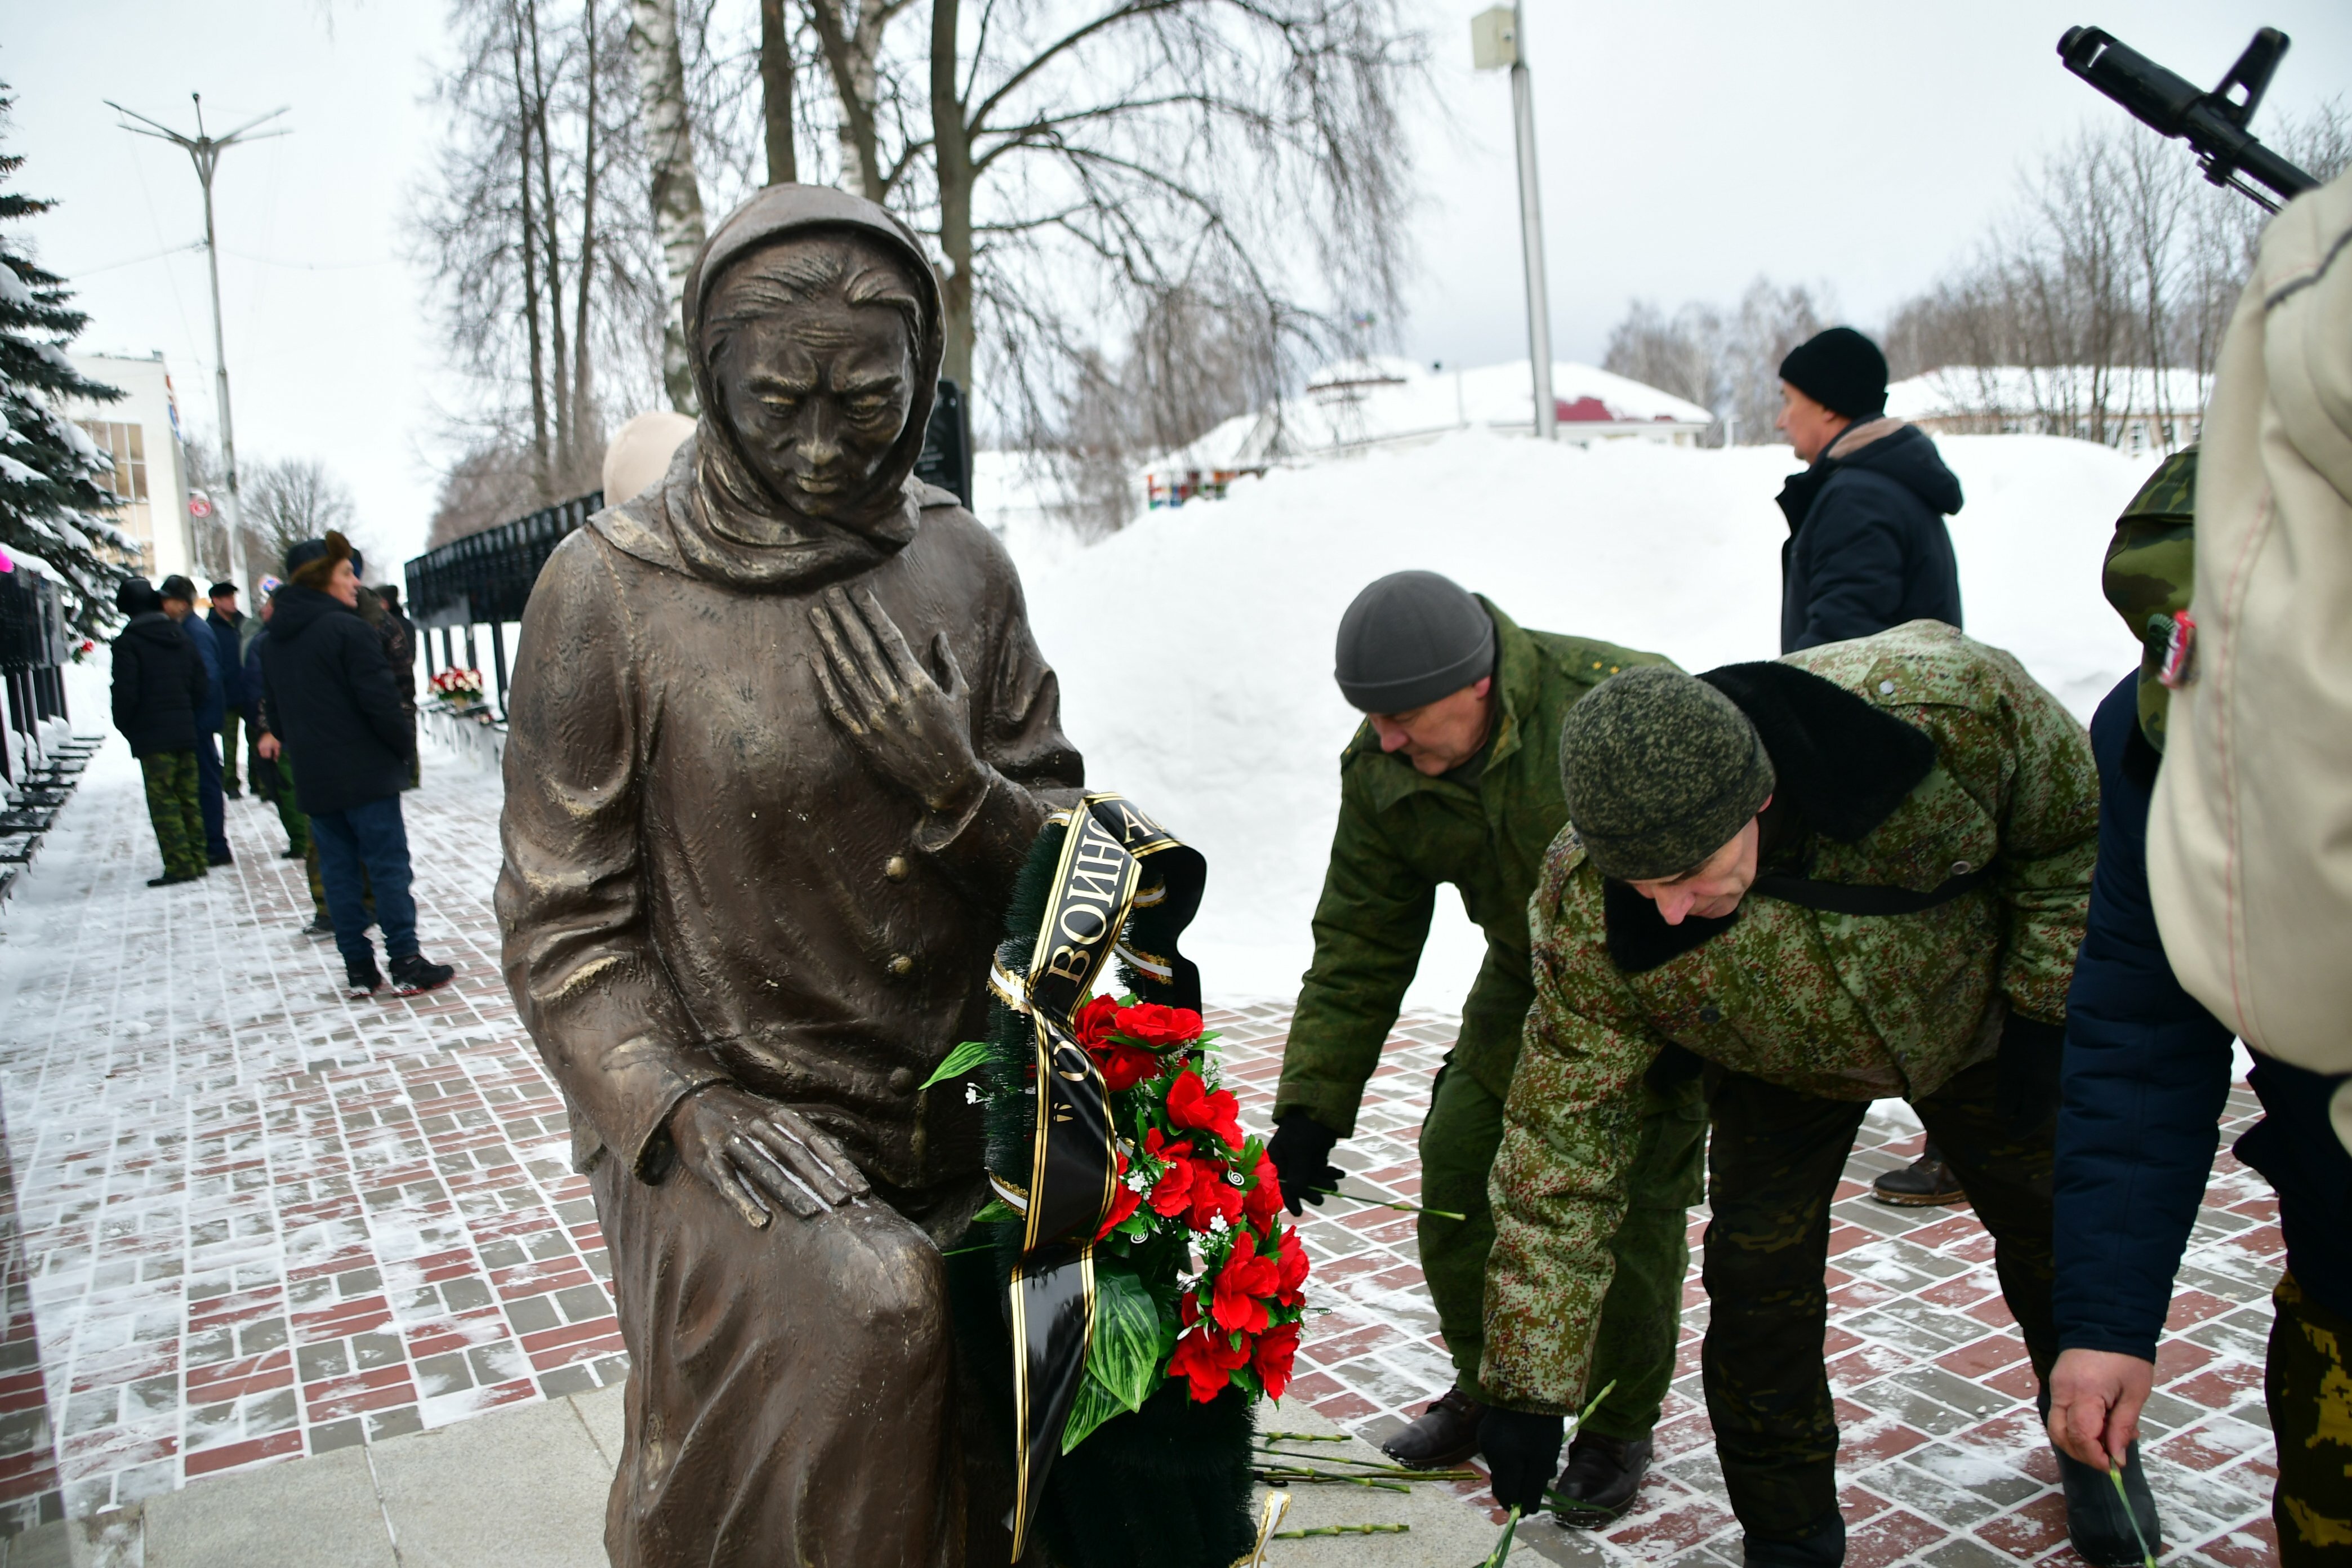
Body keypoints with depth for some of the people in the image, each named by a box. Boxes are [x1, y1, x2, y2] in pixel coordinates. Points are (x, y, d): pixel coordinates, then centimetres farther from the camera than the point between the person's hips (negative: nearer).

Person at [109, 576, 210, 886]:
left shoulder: (127, 643, -9)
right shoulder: (181, 637, 10)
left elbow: (125, 692, -13)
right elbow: (200, 684, 11)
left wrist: (124, 725, 3)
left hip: (152, 736, -6)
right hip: (186, 732, 6)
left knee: (163, 802, -3)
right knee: (188, 800, 11)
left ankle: (180, 865, -6)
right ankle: (196, 860, 14)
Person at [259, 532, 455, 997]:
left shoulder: (273, 641, 11)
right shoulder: (348, 629, -13)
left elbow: (277, 707, 16)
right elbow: (379, 699, -16)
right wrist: (405, 745, -4)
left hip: (313, 779, 7)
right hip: (366, 773, -7)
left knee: (338, 870, 10)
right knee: (388, 864, -1)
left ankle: (358, 967, 12)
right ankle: (405, 963, 0)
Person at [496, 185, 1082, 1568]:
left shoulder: (960, 564, 0)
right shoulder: (612, 589, -9)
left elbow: (1060, 856, 4)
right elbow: (565, 928, -5)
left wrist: (954, 784, -17)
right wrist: (688, 1111, -18)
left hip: (952, 1128, 3)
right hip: (717, 1126, -3)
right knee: (859, 1310, -28)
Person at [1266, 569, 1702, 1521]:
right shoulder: (1380, 773, -14)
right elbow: (1358, 945, -6)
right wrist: (1310, 1105, -10)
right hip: (1528, 973, 5)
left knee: (1632, 1205, -5)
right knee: (1454, 1167, 1)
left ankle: (1621, 1429, 20)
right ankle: (1487, 1387, 26)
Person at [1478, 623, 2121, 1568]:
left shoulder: (1945, 703, -43)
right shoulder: (1588, 913, -39)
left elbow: (2078, 820, -18)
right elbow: (1560, 1138, -30)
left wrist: (2046, 1005, -17)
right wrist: (1529, 1386, -28)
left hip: (1975, 1013, 1)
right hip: (1780, 1068, -1)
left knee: (2053, 1233, 16)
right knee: (1756, 1279, -9)